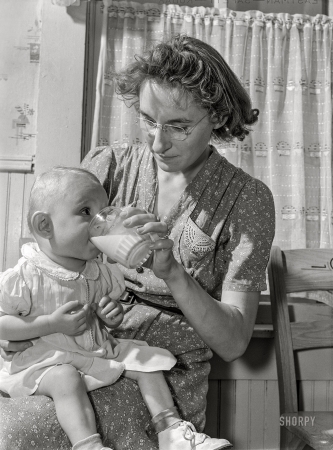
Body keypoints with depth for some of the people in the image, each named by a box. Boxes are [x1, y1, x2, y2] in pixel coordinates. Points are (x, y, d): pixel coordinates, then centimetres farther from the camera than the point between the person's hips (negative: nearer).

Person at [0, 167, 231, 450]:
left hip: (98, 348, 7)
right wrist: (51, 324, -27)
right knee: (66, 379, -36)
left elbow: (111, 318, 17)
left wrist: (112, 315, -9)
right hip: (45, 359, -6)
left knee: (146, 361, 1)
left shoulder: (99, 273, 2)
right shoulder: (26, 277, -19)